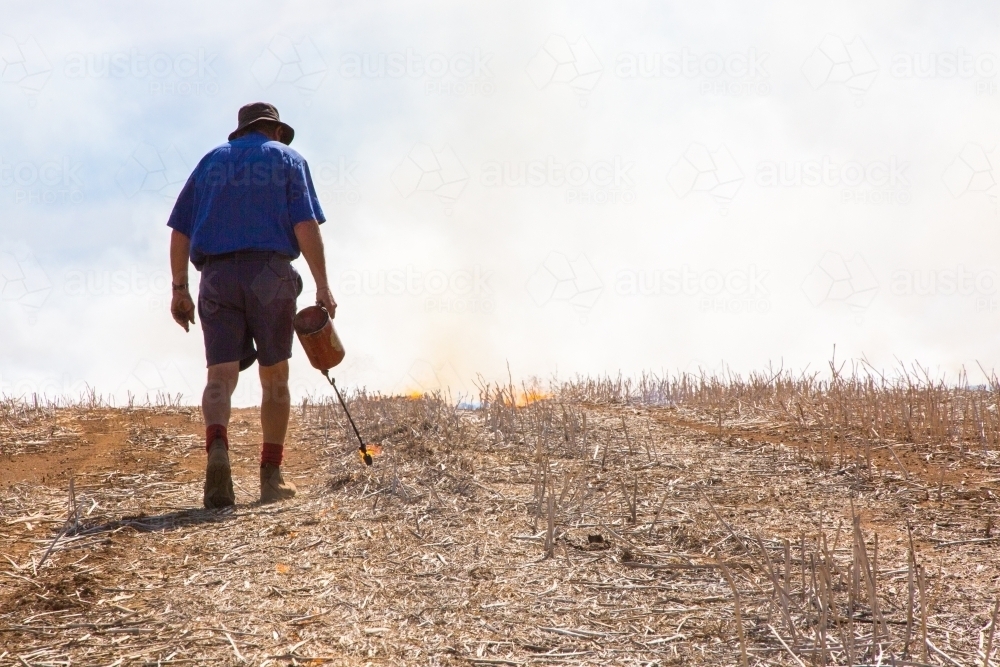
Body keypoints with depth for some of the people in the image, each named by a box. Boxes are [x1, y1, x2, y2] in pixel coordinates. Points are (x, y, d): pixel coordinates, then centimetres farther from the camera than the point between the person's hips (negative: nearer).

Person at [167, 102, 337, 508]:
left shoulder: (211, 161, 21)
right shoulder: (286, 158, 12)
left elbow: (179, 232, 14)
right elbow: (306, 226, -3)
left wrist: (179, 289, 15)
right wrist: (323, 285, -4)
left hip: (216, 274, 2)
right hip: (270, 272, -2)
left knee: (221, 374, -4)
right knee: (274, 376, 9)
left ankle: (217, 448, -32)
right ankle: (271, 476, 9)